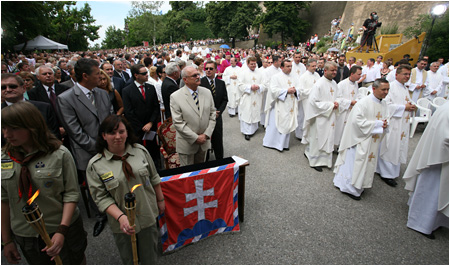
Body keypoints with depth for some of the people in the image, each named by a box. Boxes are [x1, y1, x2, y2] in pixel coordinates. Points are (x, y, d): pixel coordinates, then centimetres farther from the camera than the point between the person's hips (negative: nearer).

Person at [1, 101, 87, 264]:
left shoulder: (60, 154, -16)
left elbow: (71, 194, -14)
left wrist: (62, 231, -21)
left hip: (64, 231, -3)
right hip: (24, 237, 3)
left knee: (75, 262, 16)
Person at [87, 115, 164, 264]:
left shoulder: (140, 151, -8)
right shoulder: (95, 165, -13)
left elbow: (154, 178, 3)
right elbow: (101, 197, -12)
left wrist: (160, 200, 9)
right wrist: (120, 217, -24)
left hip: (148, 215, 1)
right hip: (122, 222, -1)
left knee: (149, 255, 21)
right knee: (129, 258, 23)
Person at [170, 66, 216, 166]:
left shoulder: (207, 92, 0)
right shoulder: (175, 97, -14)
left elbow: (212, 114, 2)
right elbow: (178, 123, -15)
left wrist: (206, 134, -8)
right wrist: (196, 138, -16)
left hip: (204, 140, 4)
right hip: (187, 144, -4)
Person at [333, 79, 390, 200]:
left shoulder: (384, 104, 6)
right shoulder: (363, 103, -19)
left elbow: (386, 119, 17)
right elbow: (358, 121, -25)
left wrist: (384, 124, -7)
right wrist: (377, 124, -20)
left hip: (373, 140, 8)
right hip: (360, 138, -8)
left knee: (368, 163, 16)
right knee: (355, 162, 0)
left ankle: (358, 186, 32)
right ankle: (350, 188, 16)